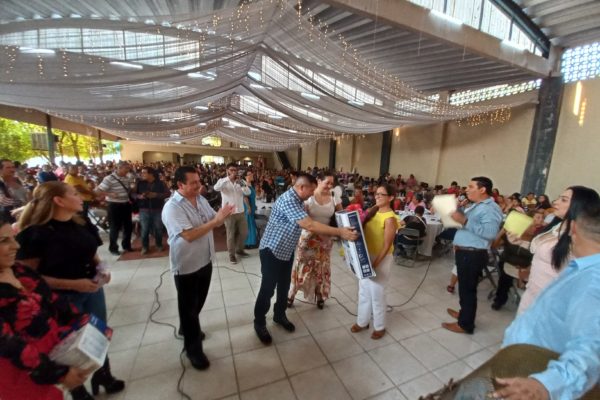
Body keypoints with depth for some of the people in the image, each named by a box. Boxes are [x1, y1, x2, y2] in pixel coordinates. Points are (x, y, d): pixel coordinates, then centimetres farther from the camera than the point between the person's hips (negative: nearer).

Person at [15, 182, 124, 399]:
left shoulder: (83, 224, 0)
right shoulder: (35, 232, -18)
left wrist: (101, 269, -7)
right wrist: (73, 284, -24)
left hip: (92, 290, 5)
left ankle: (104, 376, 45)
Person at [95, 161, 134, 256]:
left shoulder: (127, 178, 5)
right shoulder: (109, 178, -15)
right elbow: (98, 191, -16)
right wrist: (110, 194, -26)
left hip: (126, 205, 6)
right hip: (114, 206, -6)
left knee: (128, 226, 13)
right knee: (115, 228, 6)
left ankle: (126, 245, 30)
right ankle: (113, 248, 22)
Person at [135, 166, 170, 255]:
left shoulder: (160, 183, -1)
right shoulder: (140, 183, 3)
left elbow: (168, 193, -3)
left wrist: (156, 195, -15)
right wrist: (139, 196, -14)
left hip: (158, 210, -1)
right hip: (144, 210, 1)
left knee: (158, 228, 7)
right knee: (145, 229, 5)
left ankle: (159, 245, 26)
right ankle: (145, 247, 22)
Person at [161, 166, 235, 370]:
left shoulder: (201, 199, 1)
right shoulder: (172, 207, -22)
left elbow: (215, 220, 6)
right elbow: (189, 235, -30)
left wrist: (224, 214, -16)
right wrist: (215, 220, -31)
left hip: (205, 260, 7)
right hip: (186, 265, -7)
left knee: (198, 301, 25)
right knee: (188, 306, 12)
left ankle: (186, 328, 52)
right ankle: (193, 348, 31)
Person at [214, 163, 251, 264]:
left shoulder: (241, 181, 3)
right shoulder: (223, 181, -5)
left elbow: (248, 192, -11)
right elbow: (216, 188, -28)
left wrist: (241, 183, -26)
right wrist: (228, 178, -33)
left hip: (241, 212, 4)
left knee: (244, 233, 13)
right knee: (231, 235, 7)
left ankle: (239, 249, 35)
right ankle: (231, 254, 23)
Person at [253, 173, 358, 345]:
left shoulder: (298, 200, 4)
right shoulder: (288, 200, -30)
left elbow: (308, 222, 7)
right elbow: (309, 225, -37)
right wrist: (340, 232, -35)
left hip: (286, 250, 9)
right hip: (272, 251, -9)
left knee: (284, 286, 19)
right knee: (268, 288, 5)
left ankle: (279, 315, 40)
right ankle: (259, 323, 26)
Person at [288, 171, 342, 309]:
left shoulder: (334, 197, -3)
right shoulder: (308, 196, -12)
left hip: (325, 239, 3)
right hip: (308, 237, -3)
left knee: (322, 268, 17)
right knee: (302, 266, 8)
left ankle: (319, 296, 41)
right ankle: (291, 295, 31)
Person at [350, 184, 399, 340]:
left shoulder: (390, 219, -19)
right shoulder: (373, 211, 2)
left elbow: (387, 246, -20)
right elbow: (363, 231, 11)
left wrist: (375, 264, -21)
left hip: (380, 259, -7)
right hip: (366, 256, 7)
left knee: (377, 294, 8)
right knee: (363, 291, 18)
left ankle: (379, 327, 31)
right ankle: (362, 321, 36)